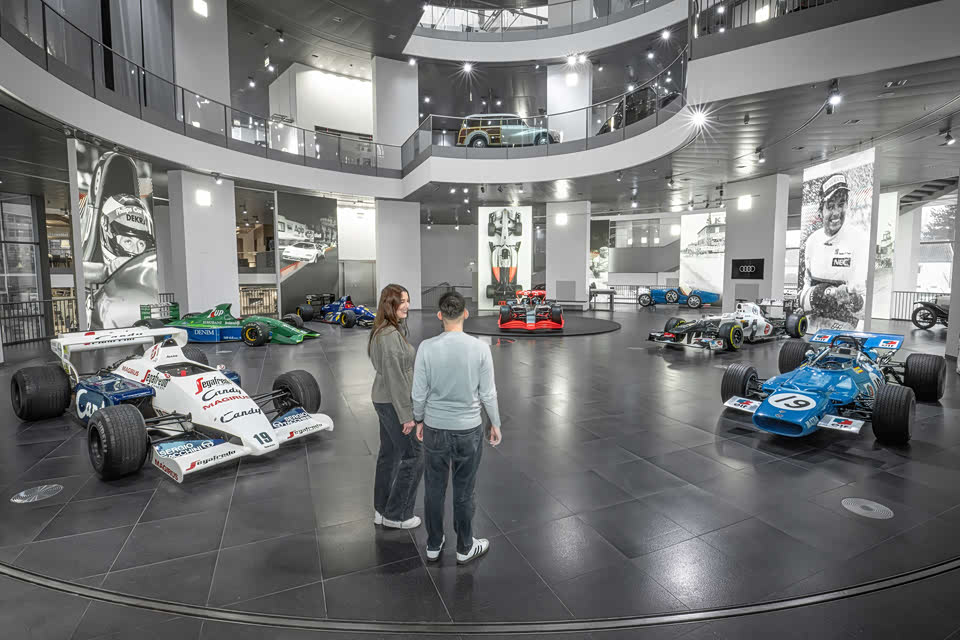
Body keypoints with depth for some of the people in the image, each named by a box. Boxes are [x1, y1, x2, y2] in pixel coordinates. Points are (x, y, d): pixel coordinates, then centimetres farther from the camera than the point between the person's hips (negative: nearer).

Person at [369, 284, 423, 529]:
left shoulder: (384, 330, 7)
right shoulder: (390, 336, -24)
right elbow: (395, 378, -24)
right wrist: (406, 415, -20)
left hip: (383, 399, 10)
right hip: (394, 402, -10)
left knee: (389, 454, 18)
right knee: (413, 455, 2)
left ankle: (381, 510, 31)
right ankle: (396, 515, 15)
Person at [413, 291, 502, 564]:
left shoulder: (426, 347, -13)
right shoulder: (480, 348, -15)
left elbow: (419, 393, -6)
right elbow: (488, 394, -8)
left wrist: (419, 420, 11)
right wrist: (495, 423, 7)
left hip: (435, 429, 1)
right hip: (469, 430, -1)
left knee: (434, 489, 17)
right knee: (464, 492, 14)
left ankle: (433, 544, 34)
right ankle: (465, 547, 31)